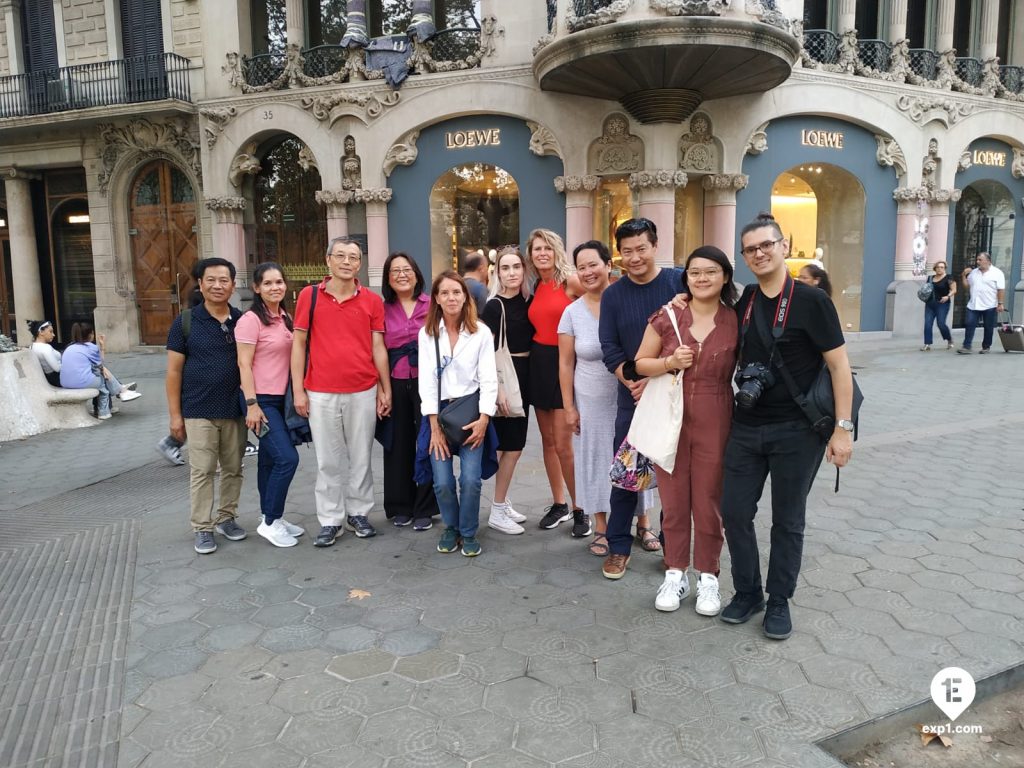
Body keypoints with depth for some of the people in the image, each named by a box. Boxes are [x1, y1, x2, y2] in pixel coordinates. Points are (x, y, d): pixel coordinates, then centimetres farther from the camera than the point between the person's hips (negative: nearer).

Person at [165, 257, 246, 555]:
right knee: (202, 472, 2)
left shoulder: (242, 321, 3)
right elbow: (174, 370, -2)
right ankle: (202, 528, 13)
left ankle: (227, 517, 27)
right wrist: (175, 414, -5)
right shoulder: (185, 323, -3)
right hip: (199, 411, -2)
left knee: (233, 469, 11)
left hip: (235, 409, 3)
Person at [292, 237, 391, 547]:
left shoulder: (372, 300, 2)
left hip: (363, 392, 1)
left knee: (361, 457, 11)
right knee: (329, 461, 8)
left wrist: (386, 389, 3)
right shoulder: (309, 295, 1)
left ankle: (358, 512, 26)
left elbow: (378, 347, 5)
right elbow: (299, 344, 2)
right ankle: (330, 520, 19)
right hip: (321, 393, -1)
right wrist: (298, 390, -2)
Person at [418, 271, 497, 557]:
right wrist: (435, 425, -8)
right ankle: (451, 528, 21)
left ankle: (468, 533, 13)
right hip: (439, 411, 1)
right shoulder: (427, 333, 2)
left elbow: (488, 378, -4)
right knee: (442, 482, -5)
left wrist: (483, 419, -13)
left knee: (470, 479, -10)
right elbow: (426, 380, -2)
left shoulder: (481, 332, -1)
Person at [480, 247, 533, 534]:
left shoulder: (528, 302, 8)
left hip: (524, 376, 7)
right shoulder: (494, 306, -10)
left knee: (513, 445, 12)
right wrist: (497, 389, -19)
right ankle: (497, 511, 7)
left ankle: (503, 502, 25)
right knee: (511, 446, -4)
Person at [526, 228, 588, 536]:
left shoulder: (570, 281, -8)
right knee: (547, 440, 11)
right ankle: (559, 504, 25)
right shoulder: (534, 287, 10)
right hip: (538, 363, 6)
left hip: (565, 363, -6)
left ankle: (580, 509, 9)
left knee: (563, 444, -7)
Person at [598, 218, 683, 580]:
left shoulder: (680, 282, -3)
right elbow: (609, 348, 1)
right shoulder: (613, 295, 4)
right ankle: (619, 546, 17)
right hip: (633, 397, 2)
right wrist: (633, 382, -14)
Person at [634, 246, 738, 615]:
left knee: (708, 502, 9)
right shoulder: (666, 317, -2)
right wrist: (670, 362, -15)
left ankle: (707, 577, 26)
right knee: (673, 500, 10)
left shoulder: (736, 323, -1)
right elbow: (640, 363, 4)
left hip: (714, 423, 0)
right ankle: (675, 573, 26)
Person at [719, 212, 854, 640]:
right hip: (746, 427, 5)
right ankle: (747, 593, 27)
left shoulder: (811, 301, -10)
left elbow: (839, 366, -9)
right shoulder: (743, 303, 5)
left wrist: (842, 428, -14)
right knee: (735, 512, 8)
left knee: (787, 521, 8)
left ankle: (779, 602, 25)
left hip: (797, 431, -4)